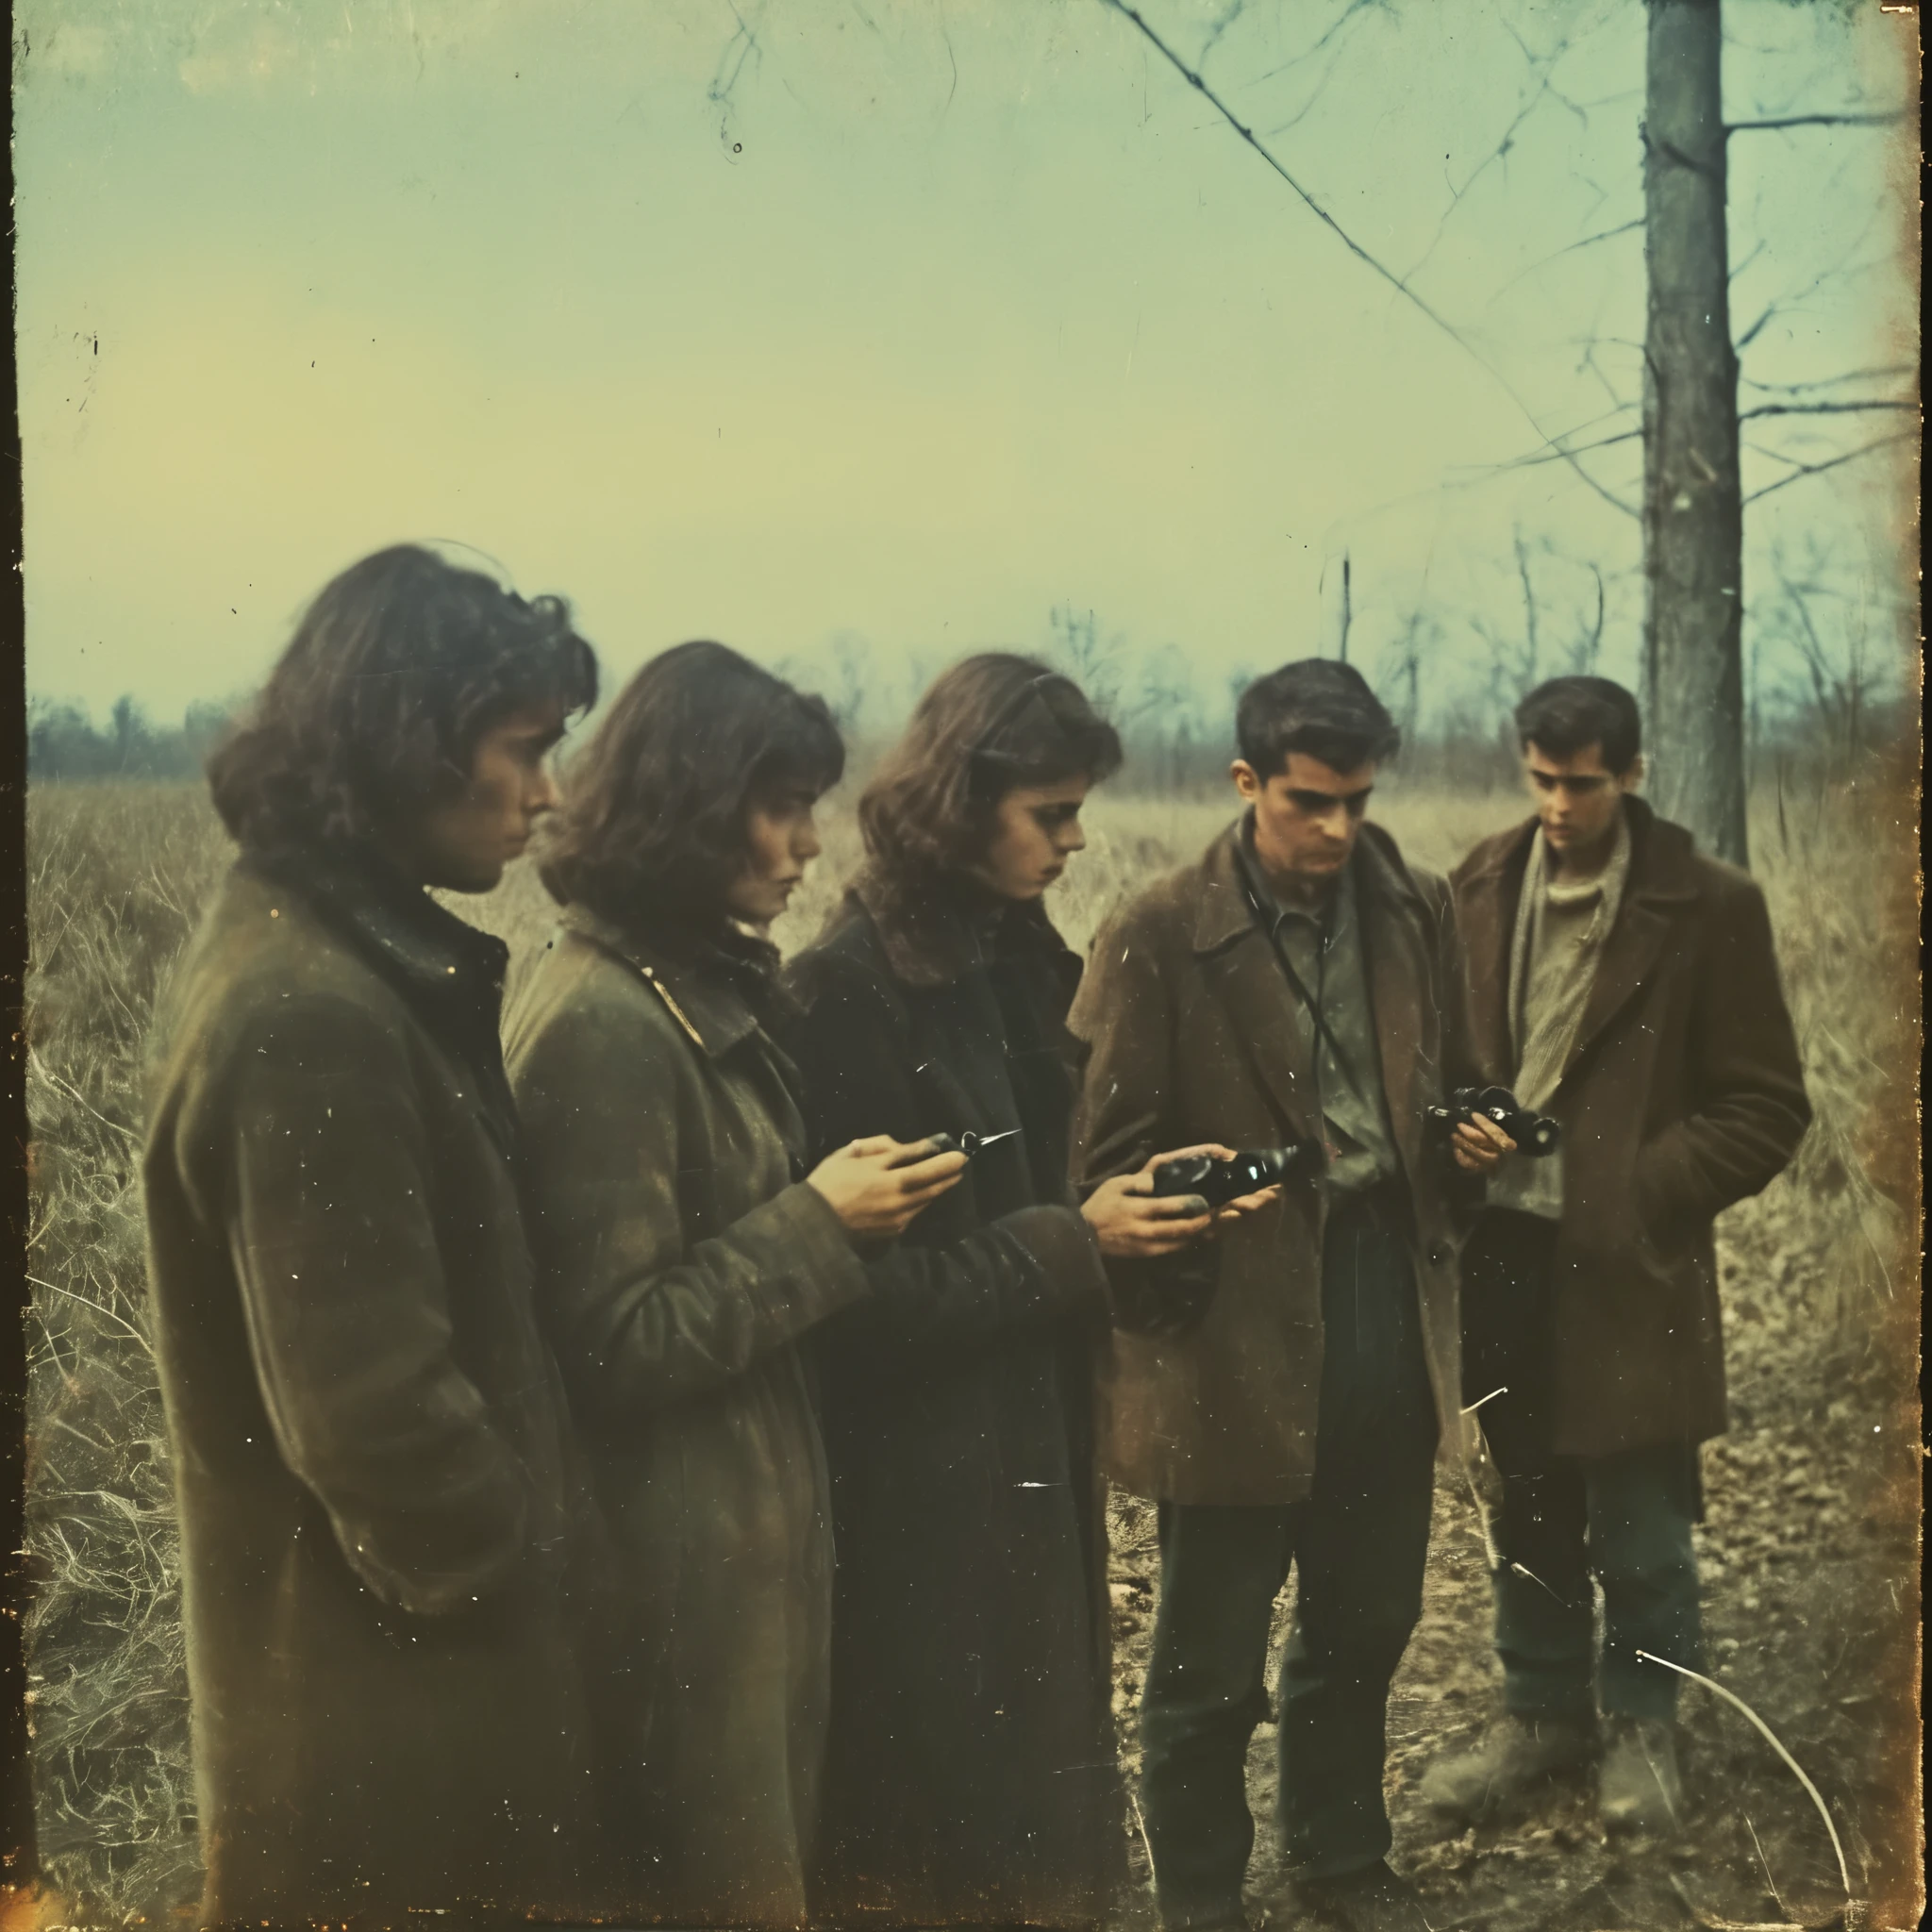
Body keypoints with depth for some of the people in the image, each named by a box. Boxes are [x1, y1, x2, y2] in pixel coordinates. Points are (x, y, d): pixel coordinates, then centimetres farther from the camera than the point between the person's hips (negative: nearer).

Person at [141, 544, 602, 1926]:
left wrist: (515, 1552, 10)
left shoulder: (332, 952, 6)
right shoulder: (312, 1019, -26)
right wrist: (516, 1574, -10)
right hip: (393, 1703, -9)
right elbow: (372, 1413, -27)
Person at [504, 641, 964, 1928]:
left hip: (752, 1511, 9)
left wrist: (830, 1204, 2)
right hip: (679, 1548, -9)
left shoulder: (704, 986, 7)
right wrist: (817, 1225, -19)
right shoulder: (597, 1022, -22)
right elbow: (612, 1344, -22)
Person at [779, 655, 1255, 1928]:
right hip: (922, 1474, -8)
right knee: (945, 1812, 7)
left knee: (1039, 1767, 19)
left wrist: (1137, 1197, -1)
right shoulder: (851, 987, -20)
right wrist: (1076, 1245, -20)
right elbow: (860, 1279, -21)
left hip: (1033, 1435, 8)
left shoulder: (1017, 958, 7)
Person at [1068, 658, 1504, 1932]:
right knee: (1212, 1660, 8)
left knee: (1366, 1625, 20)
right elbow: (1110, 1156, -7)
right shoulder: (1162, 937, -10)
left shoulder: (1419, 911, 6)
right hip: (1236, 1324, -5)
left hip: (1386, 1297, 5)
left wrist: (1468, 1144, -3)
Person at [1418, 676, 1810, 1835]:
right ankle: (1544, 1714, 33)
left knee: (1638, 1531, 6)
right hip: (1505, 1245, 4)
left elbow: (1767, 1108, -5)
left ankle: (1644, 1725, 29)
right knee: (1527, 1509, 15)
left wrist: (1641, 1193, -14)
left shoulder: (1708, 907, -8)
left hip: (1627, 1266, -3)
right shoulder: (1483, 886, 3)